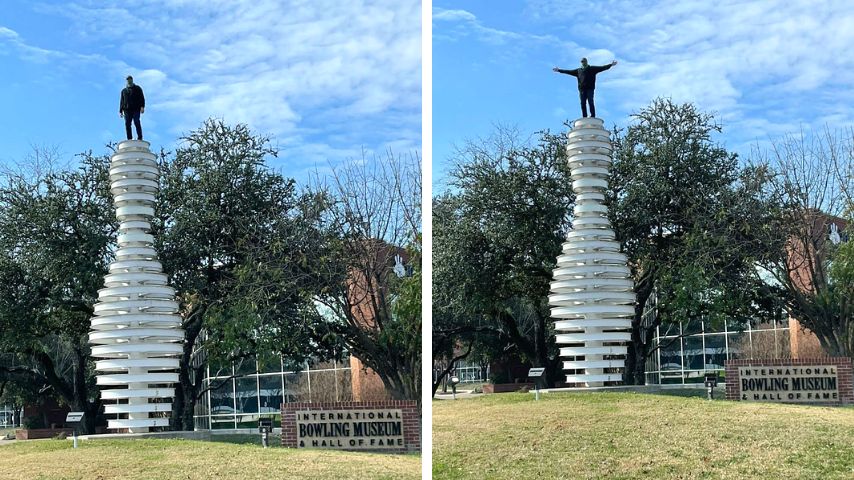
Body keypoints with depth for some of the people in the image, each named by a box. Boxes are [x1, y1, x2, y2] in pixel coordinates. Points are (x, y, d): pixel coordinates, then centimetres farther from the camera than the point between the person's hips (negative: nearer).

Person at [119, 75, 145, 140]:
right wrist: (121, 111, 11)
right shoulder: (124, 90, 23)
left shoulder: (137, 88, 14)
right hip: (127, 110, 3)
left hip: (136, 109, -3)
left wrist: (142, 107, -10)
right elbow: (121, 101, 21)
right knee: (127, 124, -5)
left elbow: (142, 98, 5)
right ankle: (129, 139, -6)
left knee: (136, 122, -16)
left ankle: (140, 137, -14)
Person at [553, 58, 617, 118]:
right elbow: (569, 72, 24)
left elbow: (602, 68, 4)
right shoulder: (578, 71, 21)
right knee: (583, 103, -2)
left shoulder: (592, 69, 11)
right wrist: (559, 70, 24)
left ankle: (593, 116, -11)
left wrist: (611, 64, -6)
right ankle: (584, 117, -3)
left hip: (590, 88, -3)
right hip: (582, 89, 3)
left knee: (590, 102, -10)